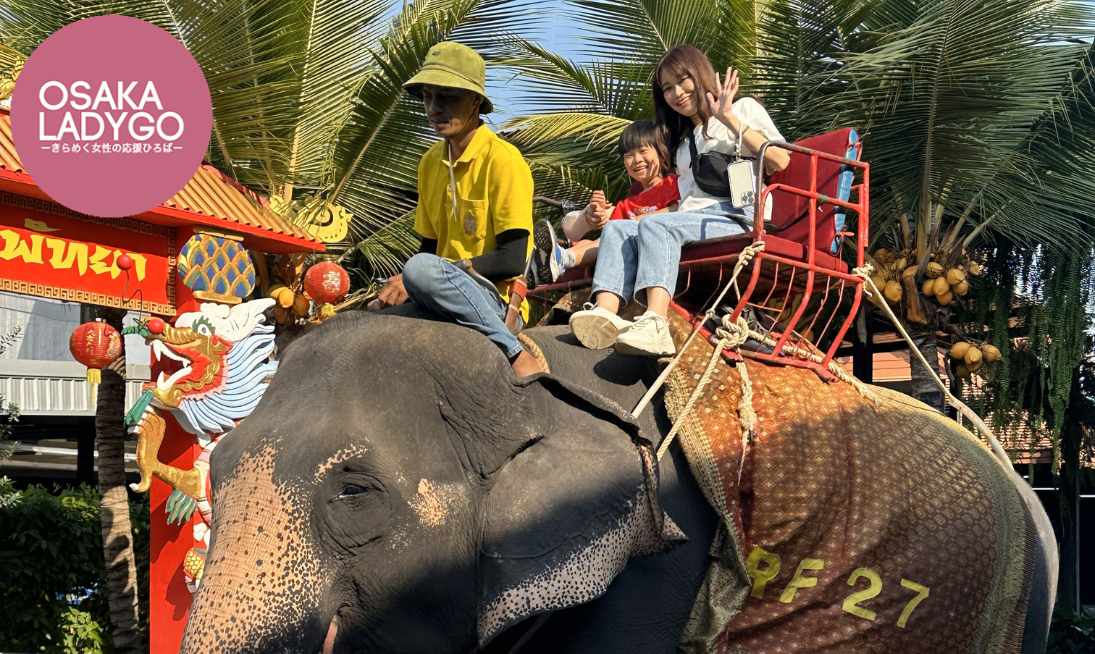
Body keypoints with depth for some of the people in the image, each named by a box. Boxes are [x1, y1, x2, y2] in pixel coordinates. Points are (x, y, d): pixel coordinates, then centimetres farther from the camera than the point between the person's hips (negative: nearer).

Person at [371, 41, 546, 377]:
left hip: (494, 299, -7)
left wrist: (414, 279, -19)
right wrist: (401, 286, -6)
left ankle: (515, 351, -20)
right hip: (445, 299, 7)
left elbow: (512, 260, -17)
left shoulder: (501, 160, -10)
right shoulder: (431, 162, 13)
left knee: (420, 269, -34)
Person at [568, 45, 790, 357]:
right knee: (616, 229, -18)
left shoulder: (743, 108, 17)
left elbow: (780, 161, -1)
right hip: (693, 220, 7)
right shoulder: (684, 140, 37)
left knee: (656, 224, -33)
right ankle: (604, 312, -45)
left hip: (736, 217, -6)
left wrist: (731, 119, -3)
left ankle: (655, 324, -55)